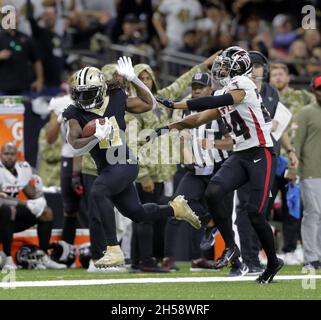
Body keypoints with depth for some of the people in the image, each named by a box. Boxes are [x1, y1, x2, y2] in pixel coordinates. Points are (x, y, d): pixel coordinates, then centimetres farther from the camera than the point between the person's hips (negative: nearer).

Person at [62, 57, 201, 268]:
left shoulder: (116, 100, -2)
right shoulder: (76, 115, -4)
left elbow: (149, 104, 13)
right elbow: (76, 146, -17)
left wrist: (133, 79, 3)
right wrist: (97, 137, -33)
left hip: (125, 164, -4)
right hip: (107, 169, 4)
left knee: (98, 193, -31)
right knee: (136, 213, 16)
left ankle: (114, 251, -30)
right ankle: (176, 208, 44)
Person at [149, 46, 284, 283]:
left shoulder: (242, 85, -11)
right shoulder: (225, 97, 14)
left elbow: (218, 102, -25)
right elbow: (197, 120, 19)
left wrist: (176, 105, -23)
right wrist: (166, 129, 12)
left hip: (261, 155, -7)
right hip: (240, 156, 7)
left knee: (255, 213, -10)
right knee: (213, 193, -16)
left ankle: (273, 262, 11)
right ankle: (231, 246, -4)